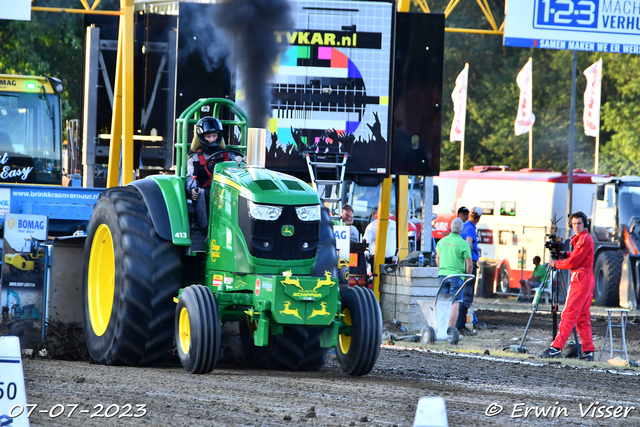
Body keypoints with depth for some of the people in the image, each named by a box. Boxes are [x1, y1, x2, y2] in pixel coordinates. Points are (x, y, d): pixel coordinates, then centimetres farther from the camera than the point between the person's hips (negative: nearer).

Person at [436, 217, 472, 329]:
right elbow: (469, 265, -9)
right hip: (457, 275, -5)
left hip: (443, 274, 5)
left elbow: (437, 259, 22)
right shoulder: (463, 244, -9)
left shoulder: (442, 241, 8)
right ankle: (451, 330, -12)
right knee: (455, 304, -6)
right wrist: (467, 276, 8)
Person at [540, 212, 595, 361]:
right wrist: (564, 254, 9)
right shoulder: (579, 238, 20)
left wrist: (556, 264, -4)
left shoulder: (585, 239, -11)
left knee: (569, 314, -13)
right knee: (582, 317, 9)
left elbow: (573, 262, -16)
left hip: (581, 279, -10)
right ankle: (588, 351, 7)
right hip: (585, 280, 10)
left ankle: (557, 347, -17)